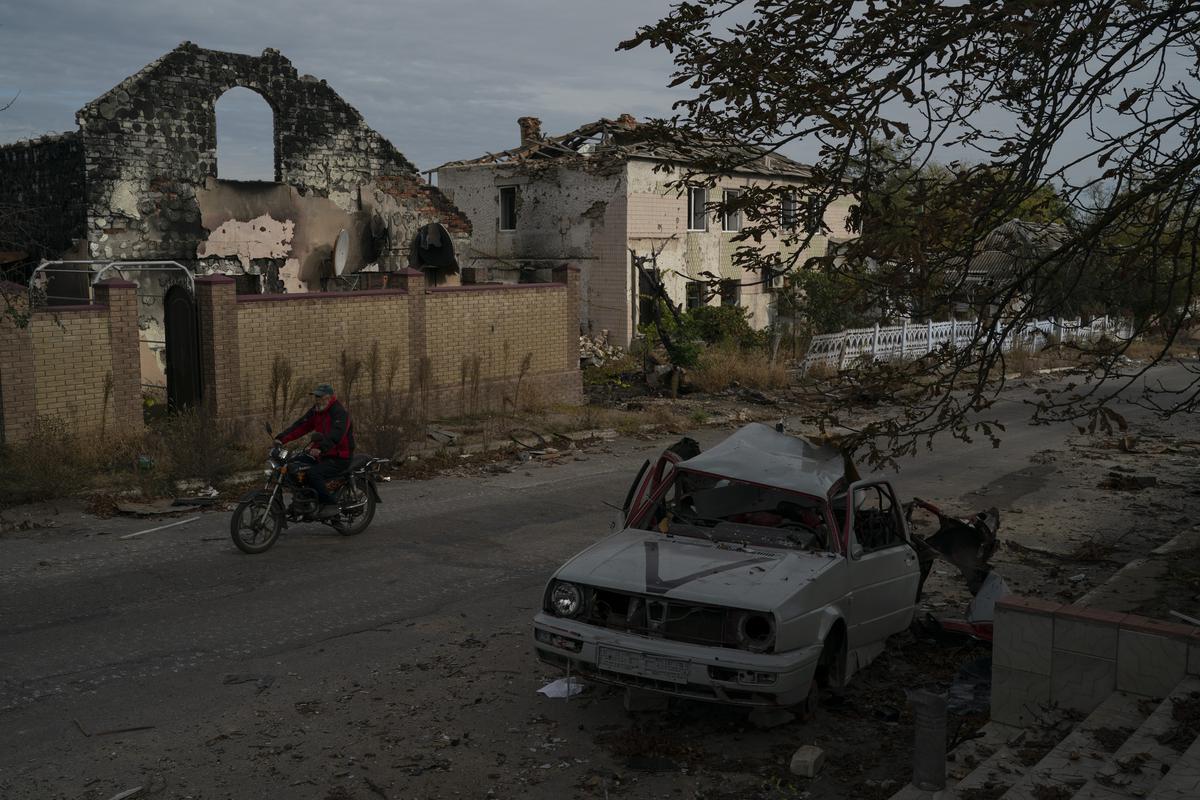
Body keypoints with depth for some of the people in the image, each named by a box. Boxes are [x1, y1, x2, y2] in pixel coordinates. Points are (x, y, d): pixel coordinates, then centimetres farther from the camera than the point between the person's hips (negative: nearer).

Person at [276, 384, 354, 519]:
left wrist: (321, 449, -48)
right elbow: (300, 426, 3)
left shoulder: (339, 412, -17)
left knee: (313, 473, -29)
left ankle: (330, 506, -21)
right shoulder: (315, 411, 10)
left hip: (339, 458, -9)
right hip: (323, 455, 9)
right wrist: (282, 439, -10)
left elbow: (336, 434, -33)